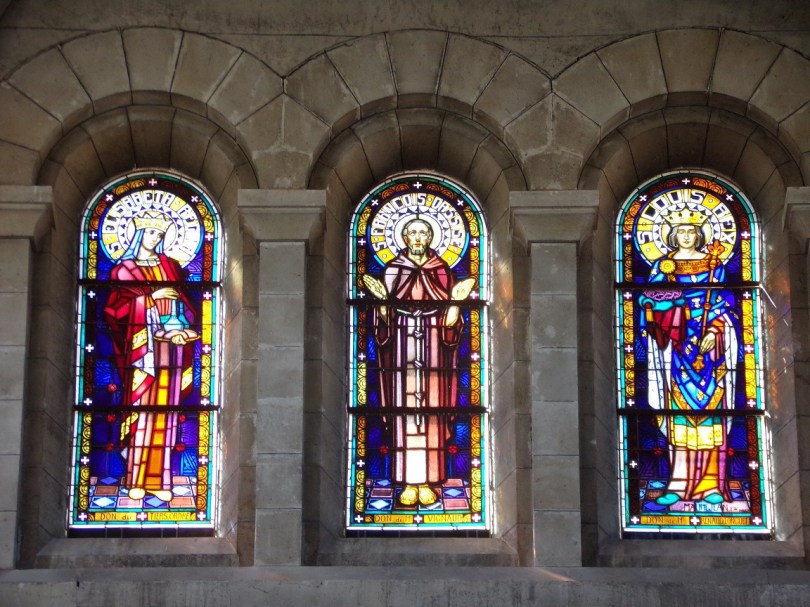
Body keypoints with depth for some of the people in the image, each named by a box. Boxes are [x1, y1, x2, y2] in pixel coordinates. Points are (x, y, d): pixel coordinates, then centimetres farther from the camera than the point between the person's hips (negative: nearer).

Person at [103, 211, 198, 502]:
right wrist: (152, 297, -11)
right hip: (142, 344, -3)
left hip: (171, 344, 3)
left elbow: (185, 305, 11)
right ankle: (136, 480, -2)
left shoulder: (170, 266, 16)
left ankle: (159, 480, 3)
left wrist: (182, 326, -8)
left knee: (166, 409, 1)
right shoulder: (125, 269, 6)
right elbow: (117, 307, -6)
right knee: (142, 407, -6)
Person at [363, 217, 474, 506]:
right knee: (404, 408, -4)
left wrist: (456, 302, -12)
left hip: (433, 345, 1)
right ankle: (408, 482, -1)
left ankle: (429, 482, 1)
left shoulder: (442, 271, 9)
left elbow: (450, 318, 7)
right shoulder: (393, 270, 8)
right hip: (402, 345, 0)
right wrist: (381, 300, -14)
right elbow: (385, 316, 5)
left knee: (432, 409, -3)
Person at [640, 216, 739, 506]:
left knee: (709, 405, -5)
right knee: (680, 409, -5)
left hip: (708, 342, 1)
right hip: (677, 344, 0)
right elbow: (650, 300, 0)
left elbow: (723, 302, 5)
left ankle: (711, 483, -4)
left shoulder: (713, 264, 10)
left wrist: (713, 331, -9)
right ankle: (680, 482, -5)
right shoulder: (663, 266, 9)